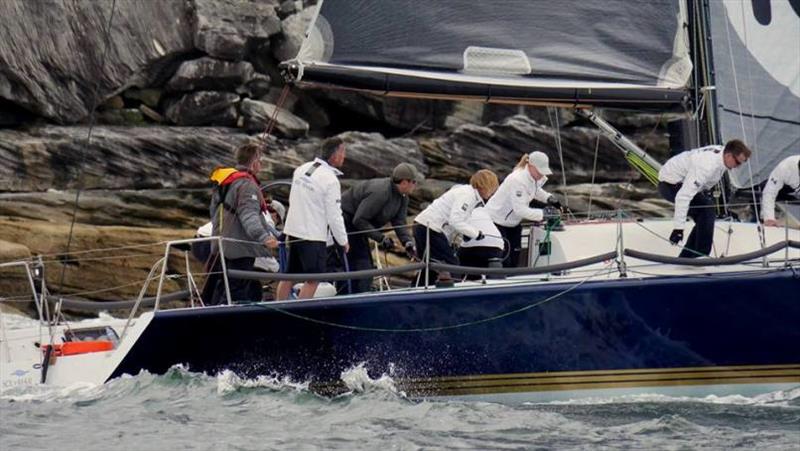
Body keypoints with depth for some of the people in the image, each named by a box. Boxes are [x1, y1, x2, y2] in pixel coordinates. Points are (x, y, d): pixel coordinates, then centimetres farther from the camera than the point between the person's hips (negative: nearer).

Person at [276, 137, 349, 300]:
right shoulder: (330, 180, -17)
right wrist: (343, 241, -2)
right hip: (313, 236, -8)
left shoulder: (301, 169, 7)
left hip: (293, 230, 8)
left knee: (289, 275, 16)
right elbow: (334, 215, -14)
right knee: (313, 279, -1)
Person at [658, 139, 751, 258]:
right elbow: (683, 196, -39)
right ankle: (701, 256, -16)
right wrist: (678, 228, -41)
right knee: (706, 209, -22)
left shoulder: (722, 152, -7)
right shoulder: (706, 166, -35)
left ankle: (685, 258, 11)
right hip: (670, 184, -10)